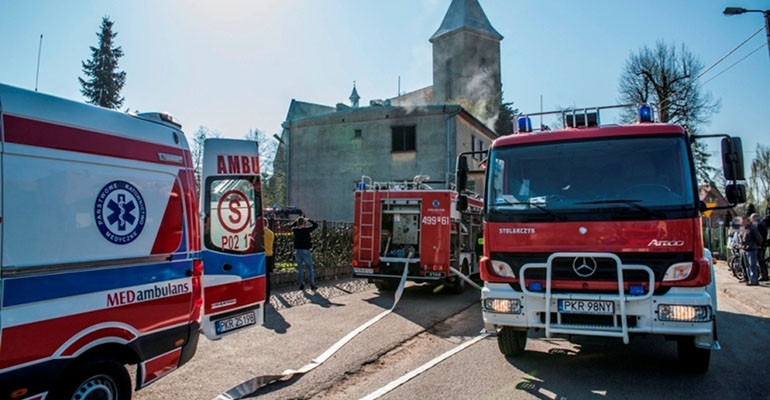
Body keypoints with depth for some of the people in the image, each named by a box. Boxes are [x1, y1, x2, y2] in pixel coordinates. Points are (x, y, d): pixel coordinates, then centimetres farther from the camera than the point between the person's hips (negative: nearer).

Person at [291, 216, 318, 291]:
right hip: (305, 251, -4)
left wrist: (297, 220, 17)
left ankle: (301, 285, 12)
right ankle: (312, 285, 7)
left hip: (297, 251, 4)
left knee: (299, 268, 12)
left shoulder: (295, 230, -1)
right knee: (310, 268, 7)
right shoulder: (306, 229, -13)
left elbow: (292, 225, 23)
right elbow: (316, 225, -2)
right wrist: (309, 220, 6)